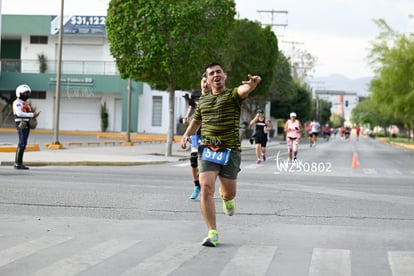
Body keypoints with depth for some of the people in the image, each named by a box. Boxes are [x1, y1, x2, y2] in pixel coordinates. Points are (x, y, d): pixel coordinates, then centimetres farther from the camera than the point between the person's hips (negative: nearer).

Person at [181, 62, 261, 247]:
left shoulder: (233, 95, -1)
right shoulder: (203, 101, 13)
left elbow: (244, 89, -26)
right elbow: (196, 121, 31)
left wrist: (252, 84, -50)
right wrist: (186, 134, 12)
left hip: (230, 151, -2)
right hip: (207, 150, 2)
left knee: (229, 192, 6)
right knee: (206, 188, -15)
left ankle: (226, 199, 47)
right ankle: (212, 233, -7)